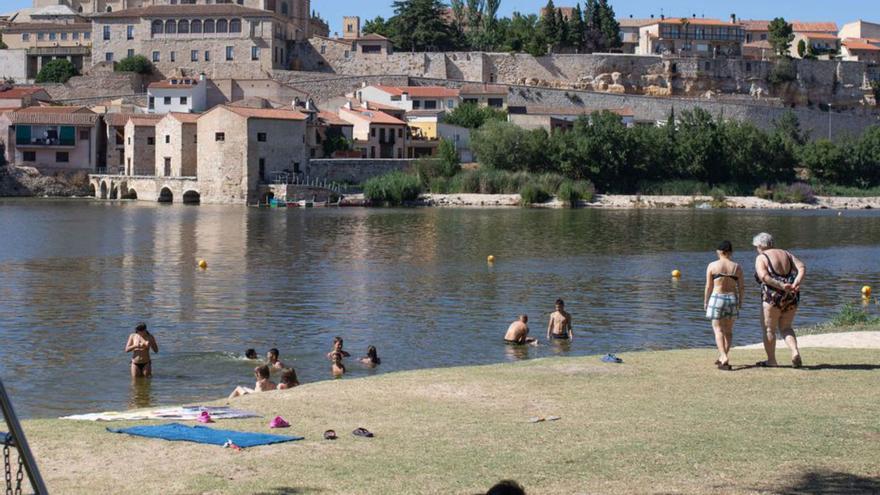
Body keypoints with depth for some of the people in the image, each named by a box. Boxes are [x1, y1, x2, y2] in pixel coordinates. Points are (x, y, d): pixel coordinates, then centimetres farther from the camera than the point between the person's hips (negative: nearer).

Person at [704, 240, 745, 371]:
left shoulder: (712, 266, -4)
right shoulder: (737, 267, 2)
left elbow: (708, 286, -3)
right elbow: (742, 287, 3)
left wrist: (705, 302, 7)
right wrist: (740, 301, 17)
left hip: (717, 298, -3)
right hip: (732, 298, 3)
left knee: (718, 329, 0)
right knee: (728, 330, 15)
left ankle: (724, 358, -16)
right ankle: (723, 357, 19)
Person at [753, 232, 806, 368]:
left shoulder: (761, 258, -2)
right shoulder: (785, 254, 16)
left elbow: (764, 276, -20)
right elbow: (802, 267, 3)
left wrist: (781, 286, -23)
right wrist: (796, 283, -10)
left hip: (773, 297, -6)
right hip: (791, 297, 6)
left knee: (769, 329, 7)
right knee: (786, 327, 18)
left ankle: (771, 360, 12)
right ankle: (795, 351, -3)